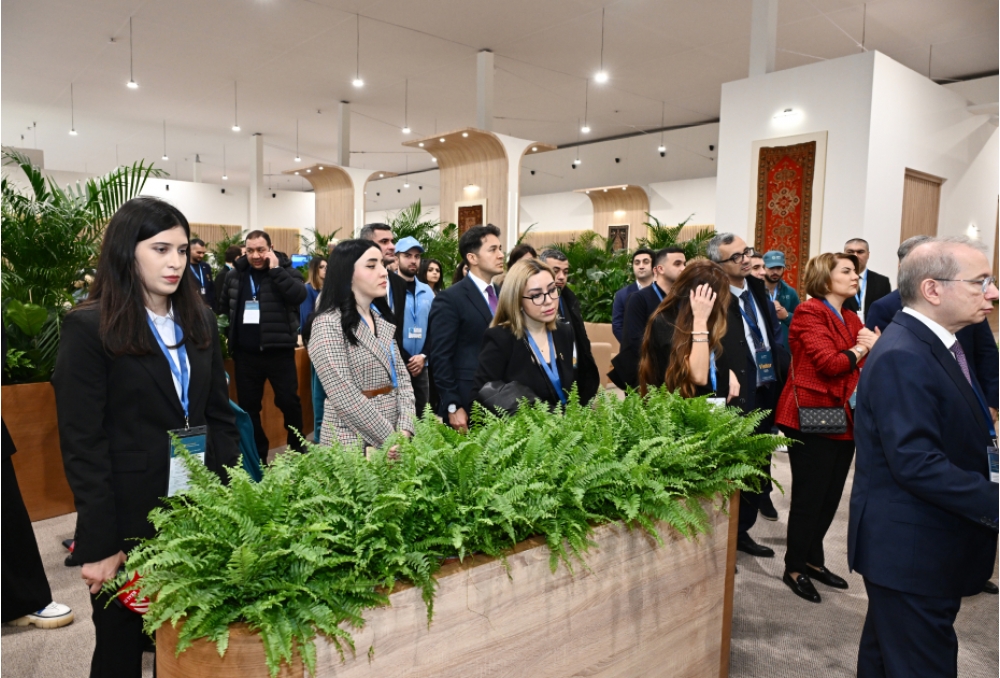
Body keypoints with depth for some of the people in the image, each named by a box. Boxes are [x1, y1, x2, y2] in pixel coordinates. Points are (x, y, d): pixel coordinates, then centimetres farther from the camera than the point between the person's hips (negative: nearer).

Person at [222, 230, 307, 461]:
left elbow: (299, 295, -22)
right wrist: (229, 334, 12)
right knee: (248, 406, 11)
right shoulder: (235, 275, 6)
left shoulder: (285, 270, -3)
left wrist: (275, 269, -19)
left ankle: (297, 449, 24)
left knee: (289, 401, 3)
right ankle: (257, 456, 26)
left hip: (279, 351, -3)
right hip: (245, 353, 4)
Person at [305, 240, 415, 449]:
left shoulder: (381, 321, 8)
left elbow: (402, 377, 3)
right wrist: (390, 438, -18)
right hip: (352, 443, -7)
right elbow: (345, 399, -21)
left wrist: (404, 431, -10)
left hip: (392, 438, 7)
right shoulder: (327, 324, -15)